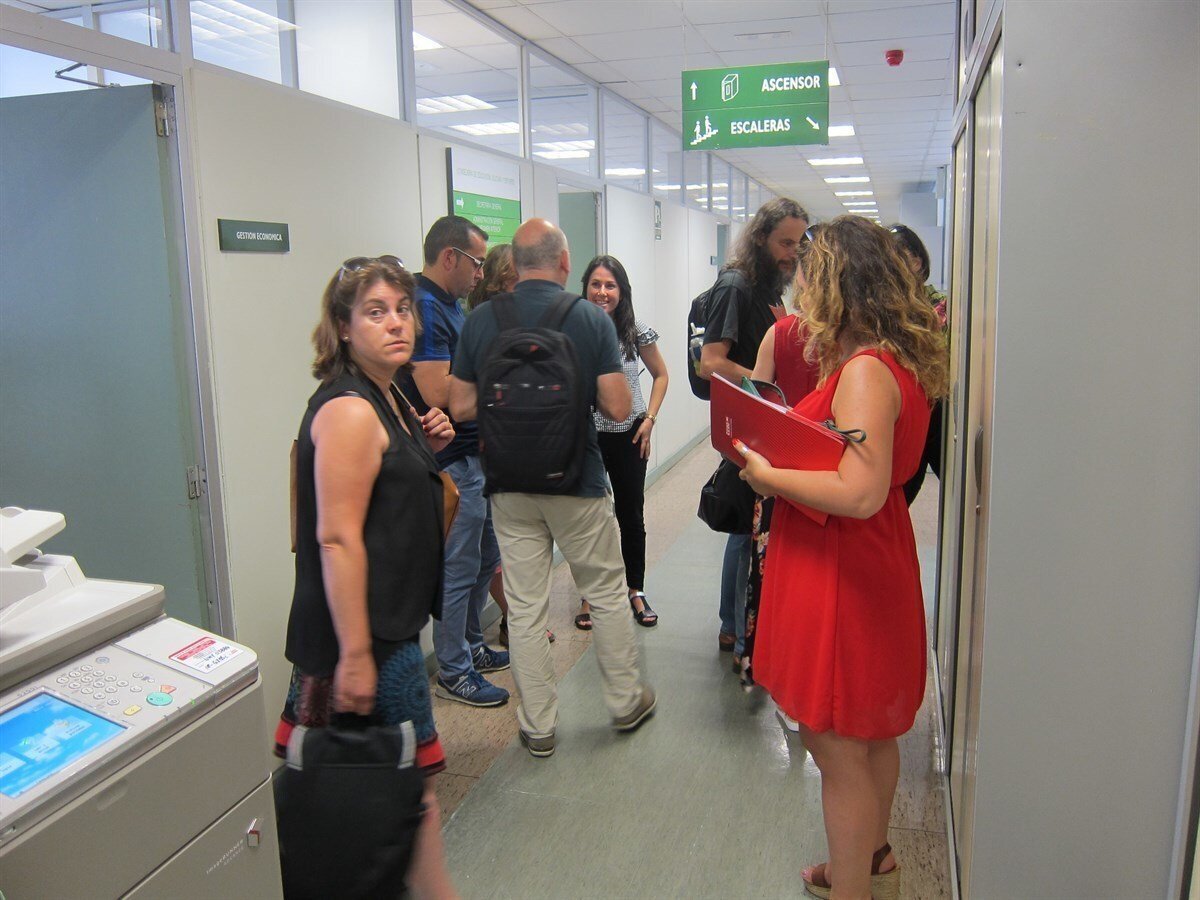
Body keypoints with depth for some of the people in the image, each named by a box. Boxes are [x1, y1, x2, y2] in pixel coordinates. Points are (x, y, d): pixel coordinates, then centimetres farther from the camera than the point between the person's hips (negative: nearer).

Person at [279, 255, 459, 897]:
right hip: (368, 628, -9)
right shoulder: (349, 411, -21)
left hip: (394, 618, 9)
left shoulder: (385, 397, 9)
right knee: (415, 776, 3)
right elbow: (337, 539, -25)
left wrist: (428, 446, 4)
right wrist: (354, 654, -25)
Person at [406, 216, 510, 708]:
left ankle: (471, 646, 36)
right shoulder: (424, 308, -18)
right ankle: (454, 672, 16)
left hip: (475, 454, 10)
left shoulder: (450, 306, 14)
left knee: (483, 558, 20)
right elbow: (438, 393, -26)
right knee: (458, 569, 1)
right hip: (451, 462, -10)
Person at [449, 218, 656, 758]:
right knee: (607, 593, 16)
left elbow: (460, 408, -1)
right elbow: (618, 408, -11)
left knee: (524, 608, 9)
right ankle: (626, 702, 31)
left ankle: (537, 726, 20)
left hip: (510, 486, 2)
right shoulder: (591, 319, -8)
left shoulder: (481, 320, -3)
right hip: (577, 483, -1)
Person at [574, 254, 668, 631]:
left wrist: (650, 419, 0)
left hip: (628, 435, 1)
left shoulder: (637, 332, -3)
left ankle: (636, 592, 28)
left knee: (631, 516, 11)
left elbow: (660, 375, 9)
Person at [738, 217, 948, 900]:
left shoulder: (865, 370, -22)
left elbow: (860, 492, -31)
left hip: (841, 569, -10)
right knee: (872, 733, 24)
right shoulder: (900, 360, 8)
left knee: (838, 747, 4)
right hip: (875, 561, 10)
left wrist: (770, 475, -19)